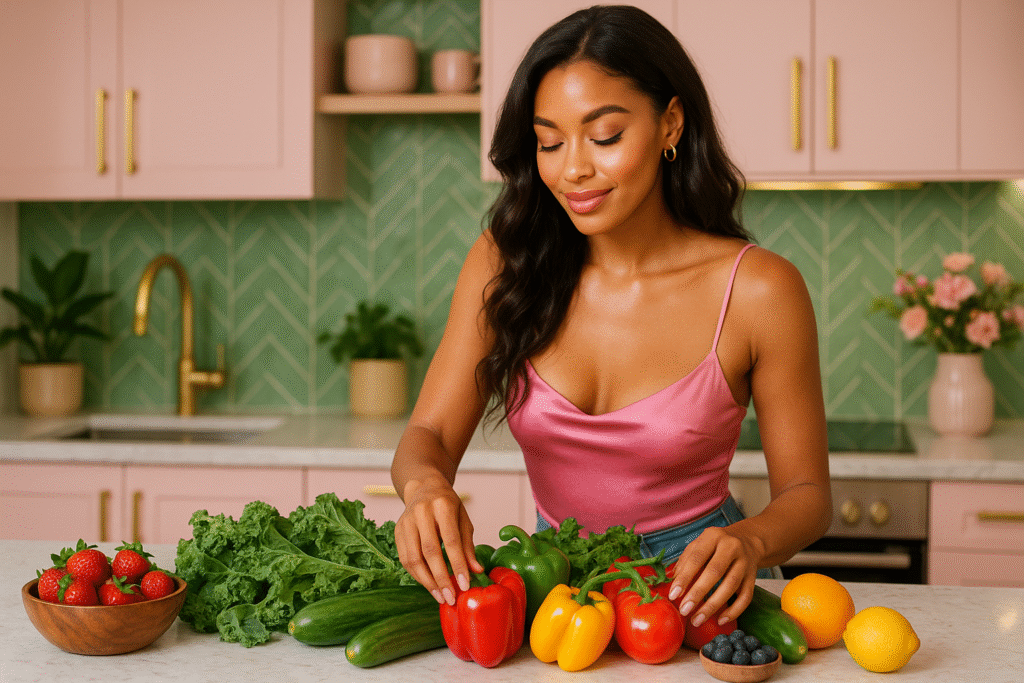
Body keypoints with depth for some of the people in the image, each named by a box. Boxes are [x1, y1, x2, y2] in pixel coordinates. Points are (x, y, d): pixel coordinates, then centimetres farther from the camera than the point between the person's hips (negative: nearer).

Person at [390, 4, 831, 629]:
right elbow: (427, 437, -4)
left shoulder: (758, 290, -13)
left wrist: (750, 542, -27)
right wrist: (425, 485, -29)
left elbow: (807, 494, -4)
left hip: (692, 585, -1)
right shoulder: (505, 263, -3)